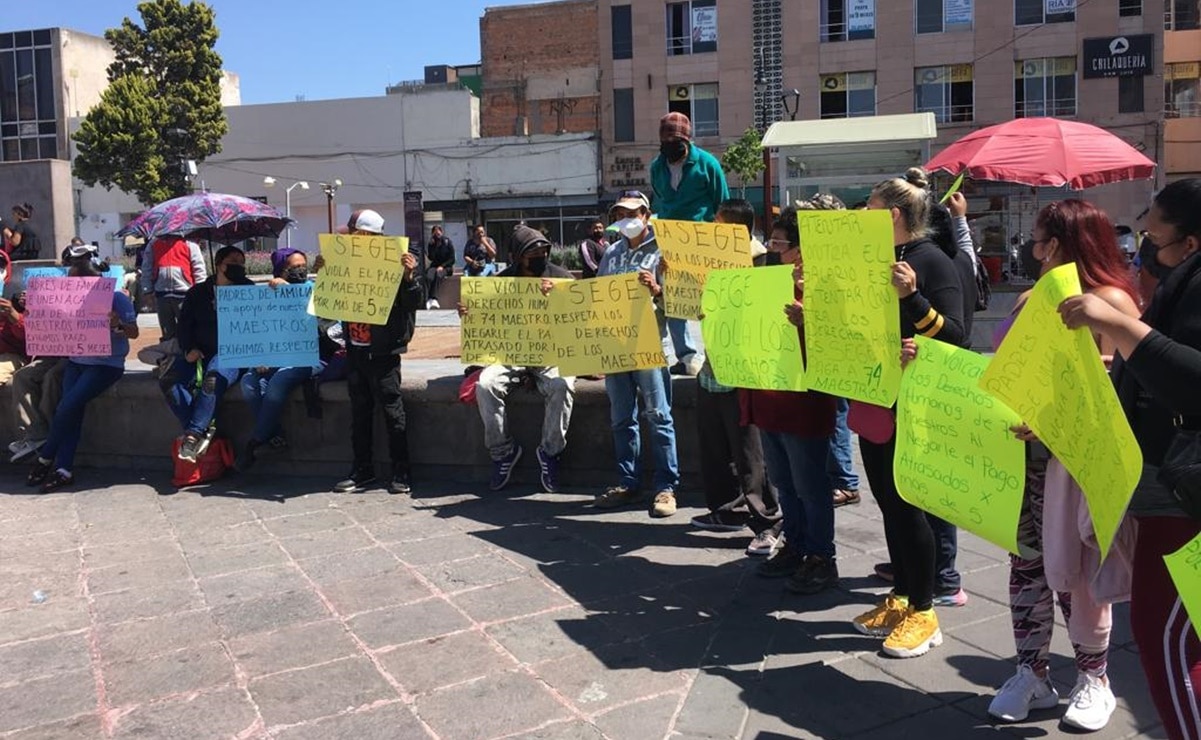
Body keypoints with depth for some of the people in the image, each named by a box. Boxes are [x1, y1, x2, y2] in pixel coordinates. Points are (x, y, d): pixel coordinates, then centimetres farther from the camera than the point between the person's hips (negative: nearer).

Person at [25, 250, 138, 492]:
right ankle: (64, 470, -13)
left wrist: (117, 325, -28)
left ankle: (45, 458, 1)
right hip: (77, 361, 5)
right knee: (73, 408, -14)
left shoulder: (116, 298, -4)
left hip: (106, 364, -5)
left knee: (68, 406, -18)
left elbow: (134, 332, -7)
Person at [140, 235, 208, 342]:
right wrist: (147, 291, 5)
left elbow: (199, 269, 1)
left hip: (184, 293, -3)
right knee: (167, 333, 11)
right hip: (162, 294, 3)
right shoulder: (153, 245, 14)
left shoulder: (189, 244, 5)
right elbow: (146, 270, 14)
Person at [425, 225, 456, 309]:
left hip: (446, 267, -2)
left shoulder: (447, 242, 1)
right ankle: (432, 299, -44)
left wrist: (442, 266, -13)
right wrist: (432, 245, -12)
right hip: (434, 266, 2)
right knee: (429, 276, -33)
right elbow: (431, 258, -5)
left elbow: (452, 259, -1)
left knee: (438, 274, -37)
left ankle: (433, 299, -45)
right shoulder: (432, 243, 8)